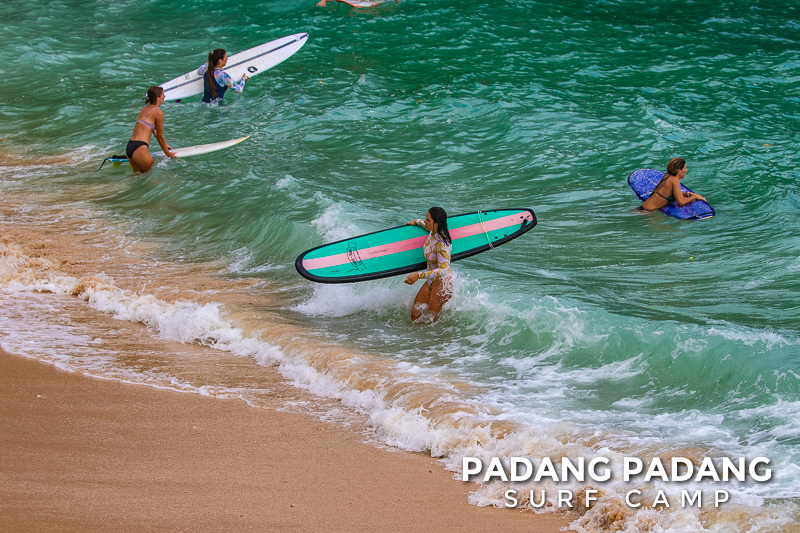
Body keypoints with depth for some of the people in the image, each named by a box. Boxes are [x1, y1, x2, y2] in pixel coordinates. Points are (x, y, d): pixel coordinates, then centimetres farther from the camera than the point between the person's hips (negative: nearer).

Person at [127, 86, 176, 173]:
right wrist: (168, 154, 11)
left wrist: (165, 145, 41)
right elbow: (160, 136, -2)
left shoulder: (145, 108, 19)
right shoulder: (158, 112, -8)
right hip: (139, 148, -9)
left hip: (129, 147, 9)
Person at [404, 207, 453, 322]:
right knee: (415, 315, 10)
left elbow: (443, 270, -36)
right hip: (431, 282, 9)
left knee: (433, 319, 2)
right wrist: (417, 222, 32)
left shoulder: (442, 244, -29)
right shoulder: (433, 232, -4)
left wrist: (419, 275, -42)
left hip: (442, 284, -9)